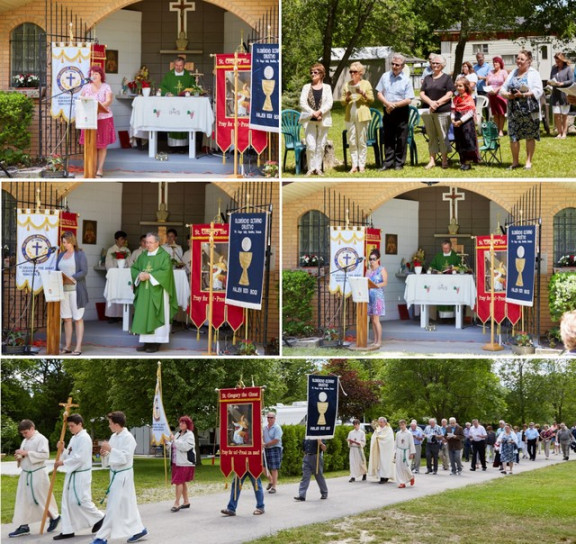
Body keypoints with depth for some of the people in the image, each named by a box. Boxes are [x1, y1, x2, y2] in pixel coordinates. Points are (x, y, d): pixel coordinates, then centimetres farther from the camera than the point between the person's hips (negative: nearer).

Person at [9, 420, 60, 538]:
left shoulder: (41, 439, -12)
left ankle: (54, 517, 20)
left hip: (37, 474, -8)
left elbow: (44, 455, -22)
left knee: (40, 498, -1)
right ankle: (24, 526, 9)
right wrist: (19, 457, -2)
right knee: (23, 499, 5)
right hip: (25, 473, 8)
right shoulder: (25, 441, 13)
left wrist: (26, 453, -23)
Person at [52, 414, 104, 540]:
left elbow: (79, 458, -23)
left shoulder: (84, 438, -16)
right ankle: (68, 530, 11)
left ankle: (99, 518, 12)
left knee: (80, 500, -9)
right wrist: (62, 450, 0)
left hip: (81, 475, -9)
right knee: (67, 501, 7)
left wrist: (63, 463, -18)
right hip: (72, 474, 10)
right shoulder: (73, 438, 14)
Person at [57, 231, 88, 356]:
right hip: (63, 289, 5)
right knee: (66, 318, 6)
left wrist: (71, 278, -19)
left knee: (78, 318, -3)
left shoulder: (80, 254, 0)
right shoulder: (61, 255, 17)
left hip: (76, 290, -5)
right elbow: (56, 270, 17)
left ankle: (78, 347, -2)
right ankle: (67, 346, 11)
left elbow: (84, 271, -8)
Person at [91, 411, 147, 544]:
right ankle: (138, 529, 26)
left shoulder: (128, 438, -17)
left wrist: (110, 449, -24)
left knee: (113, 507, -5)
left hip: (123, 475, -9)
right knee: (126, 504, 15)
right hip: (115, 474, 9)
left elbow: (125, 457, -22)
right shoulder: (113, 437, 8)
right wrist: (104, 453, -4)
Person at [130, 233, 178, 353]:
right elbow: (134, 268, 12)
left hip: (157, 293, -6)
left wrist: (149, 275, -20)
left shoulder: (164, 256, -6)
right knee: (144, 316, 5)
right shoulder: (143, 256, 13)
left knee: (155, 317, -4)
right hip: (144, 292, 6)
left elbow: (165, 271, -16)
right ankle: (147, 342, 10)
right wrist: (139, 275, -10)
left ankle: (156, 343, 0)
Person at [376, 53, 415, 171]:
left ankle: (399, 163, 9)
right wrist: (387, 103, -12)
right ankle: (388, 163, 12)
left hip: (401, 112, -3)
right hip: (388, 111, 3)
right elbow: (379, 93, 5)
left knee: (401, 139, 1)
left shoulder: (406, 80, -6)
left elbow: (408, 100, -9)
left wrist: (394, 105, -17)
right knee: (388, 139, 7)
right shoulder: (385, 76, 5)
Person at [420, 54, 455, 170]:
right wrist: (431, 102, -12)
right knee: (431, 136, 7)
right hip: (428, 112, 4)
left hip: (442, 111, -4)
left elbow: (449, 95, -5)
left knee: (443, 136, -1)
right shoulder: (427, 78, 15)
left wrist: (437, 103, -15)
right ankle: (432, 160, 11)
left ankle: (444, 160, 7)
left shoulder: (447, 78, 4)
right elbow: (422, 94, 7)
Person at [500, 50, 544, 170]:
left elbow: (538, 91, -12)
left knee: (530, 136, 3)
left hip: (529, 110, -4)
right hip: (514, 110, 4)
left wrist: (523, 95, -21)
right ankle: (515, 161, 13)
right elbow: (503, 88, 12)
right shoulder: (513, 73, 14)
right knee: (513, 136, 2)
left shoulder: (533, 73, -2)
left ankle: (528, 161, 12)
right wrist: (507, 95, -10)